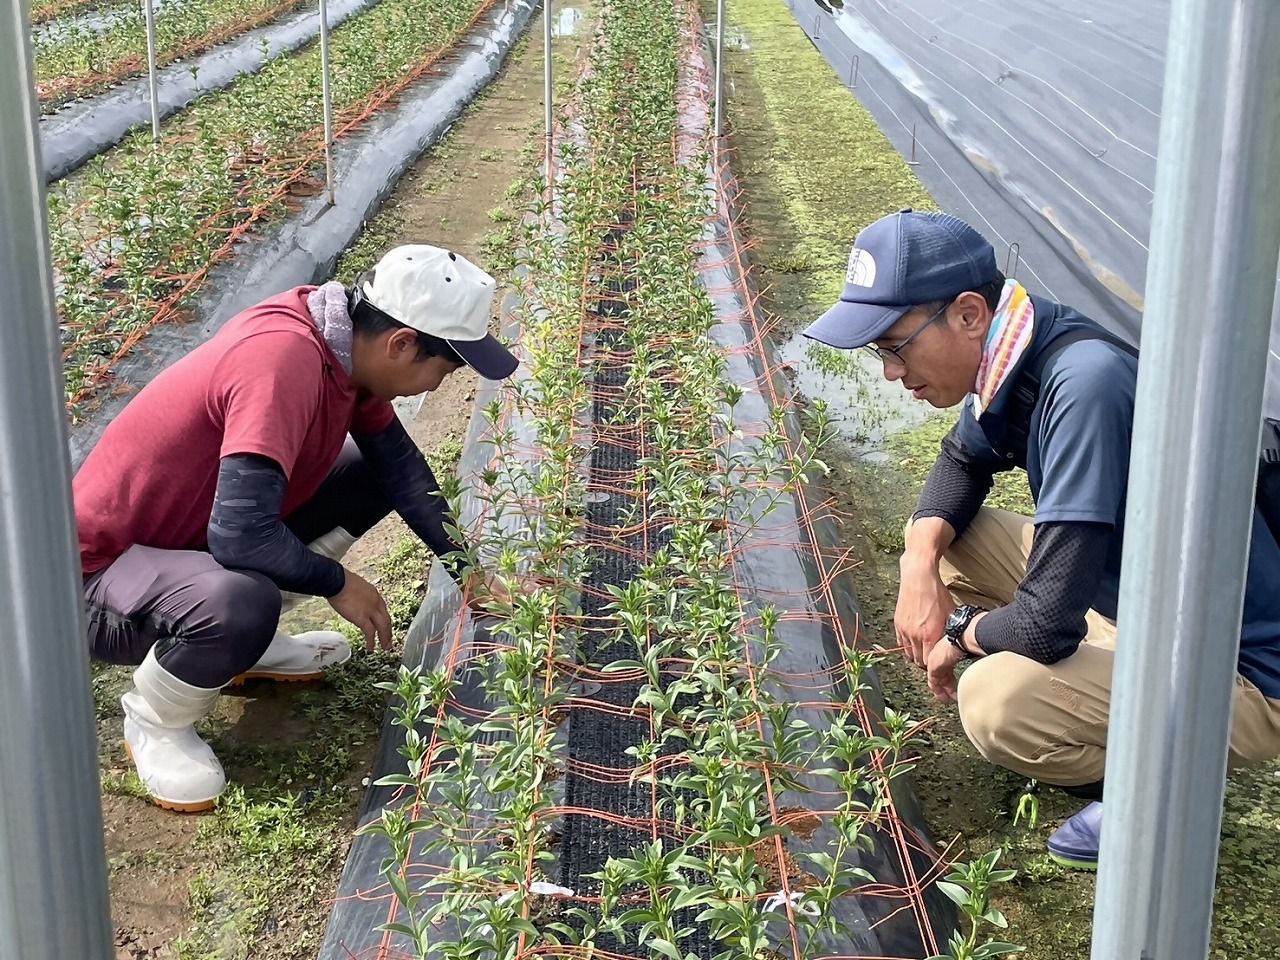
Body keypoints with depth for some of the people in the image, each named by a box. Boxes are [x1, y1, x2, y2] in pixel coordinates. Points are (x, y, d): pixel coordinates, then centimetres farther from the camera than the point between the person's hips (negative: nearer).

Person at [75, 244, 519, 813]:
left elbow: (397, 456, 9)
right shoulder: (284, 360, -33)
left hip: (199, 534, 9)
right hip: (102, 568, -9)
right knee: (240, 605, -39)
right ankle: (154, 720, -5)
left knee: (374, 470, 6)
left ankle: (248, 644, 14)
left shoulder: (348, 339, -7)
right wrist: (336, 583, -20)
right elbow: (241, 534, -37)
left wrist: (463, 567, 5)